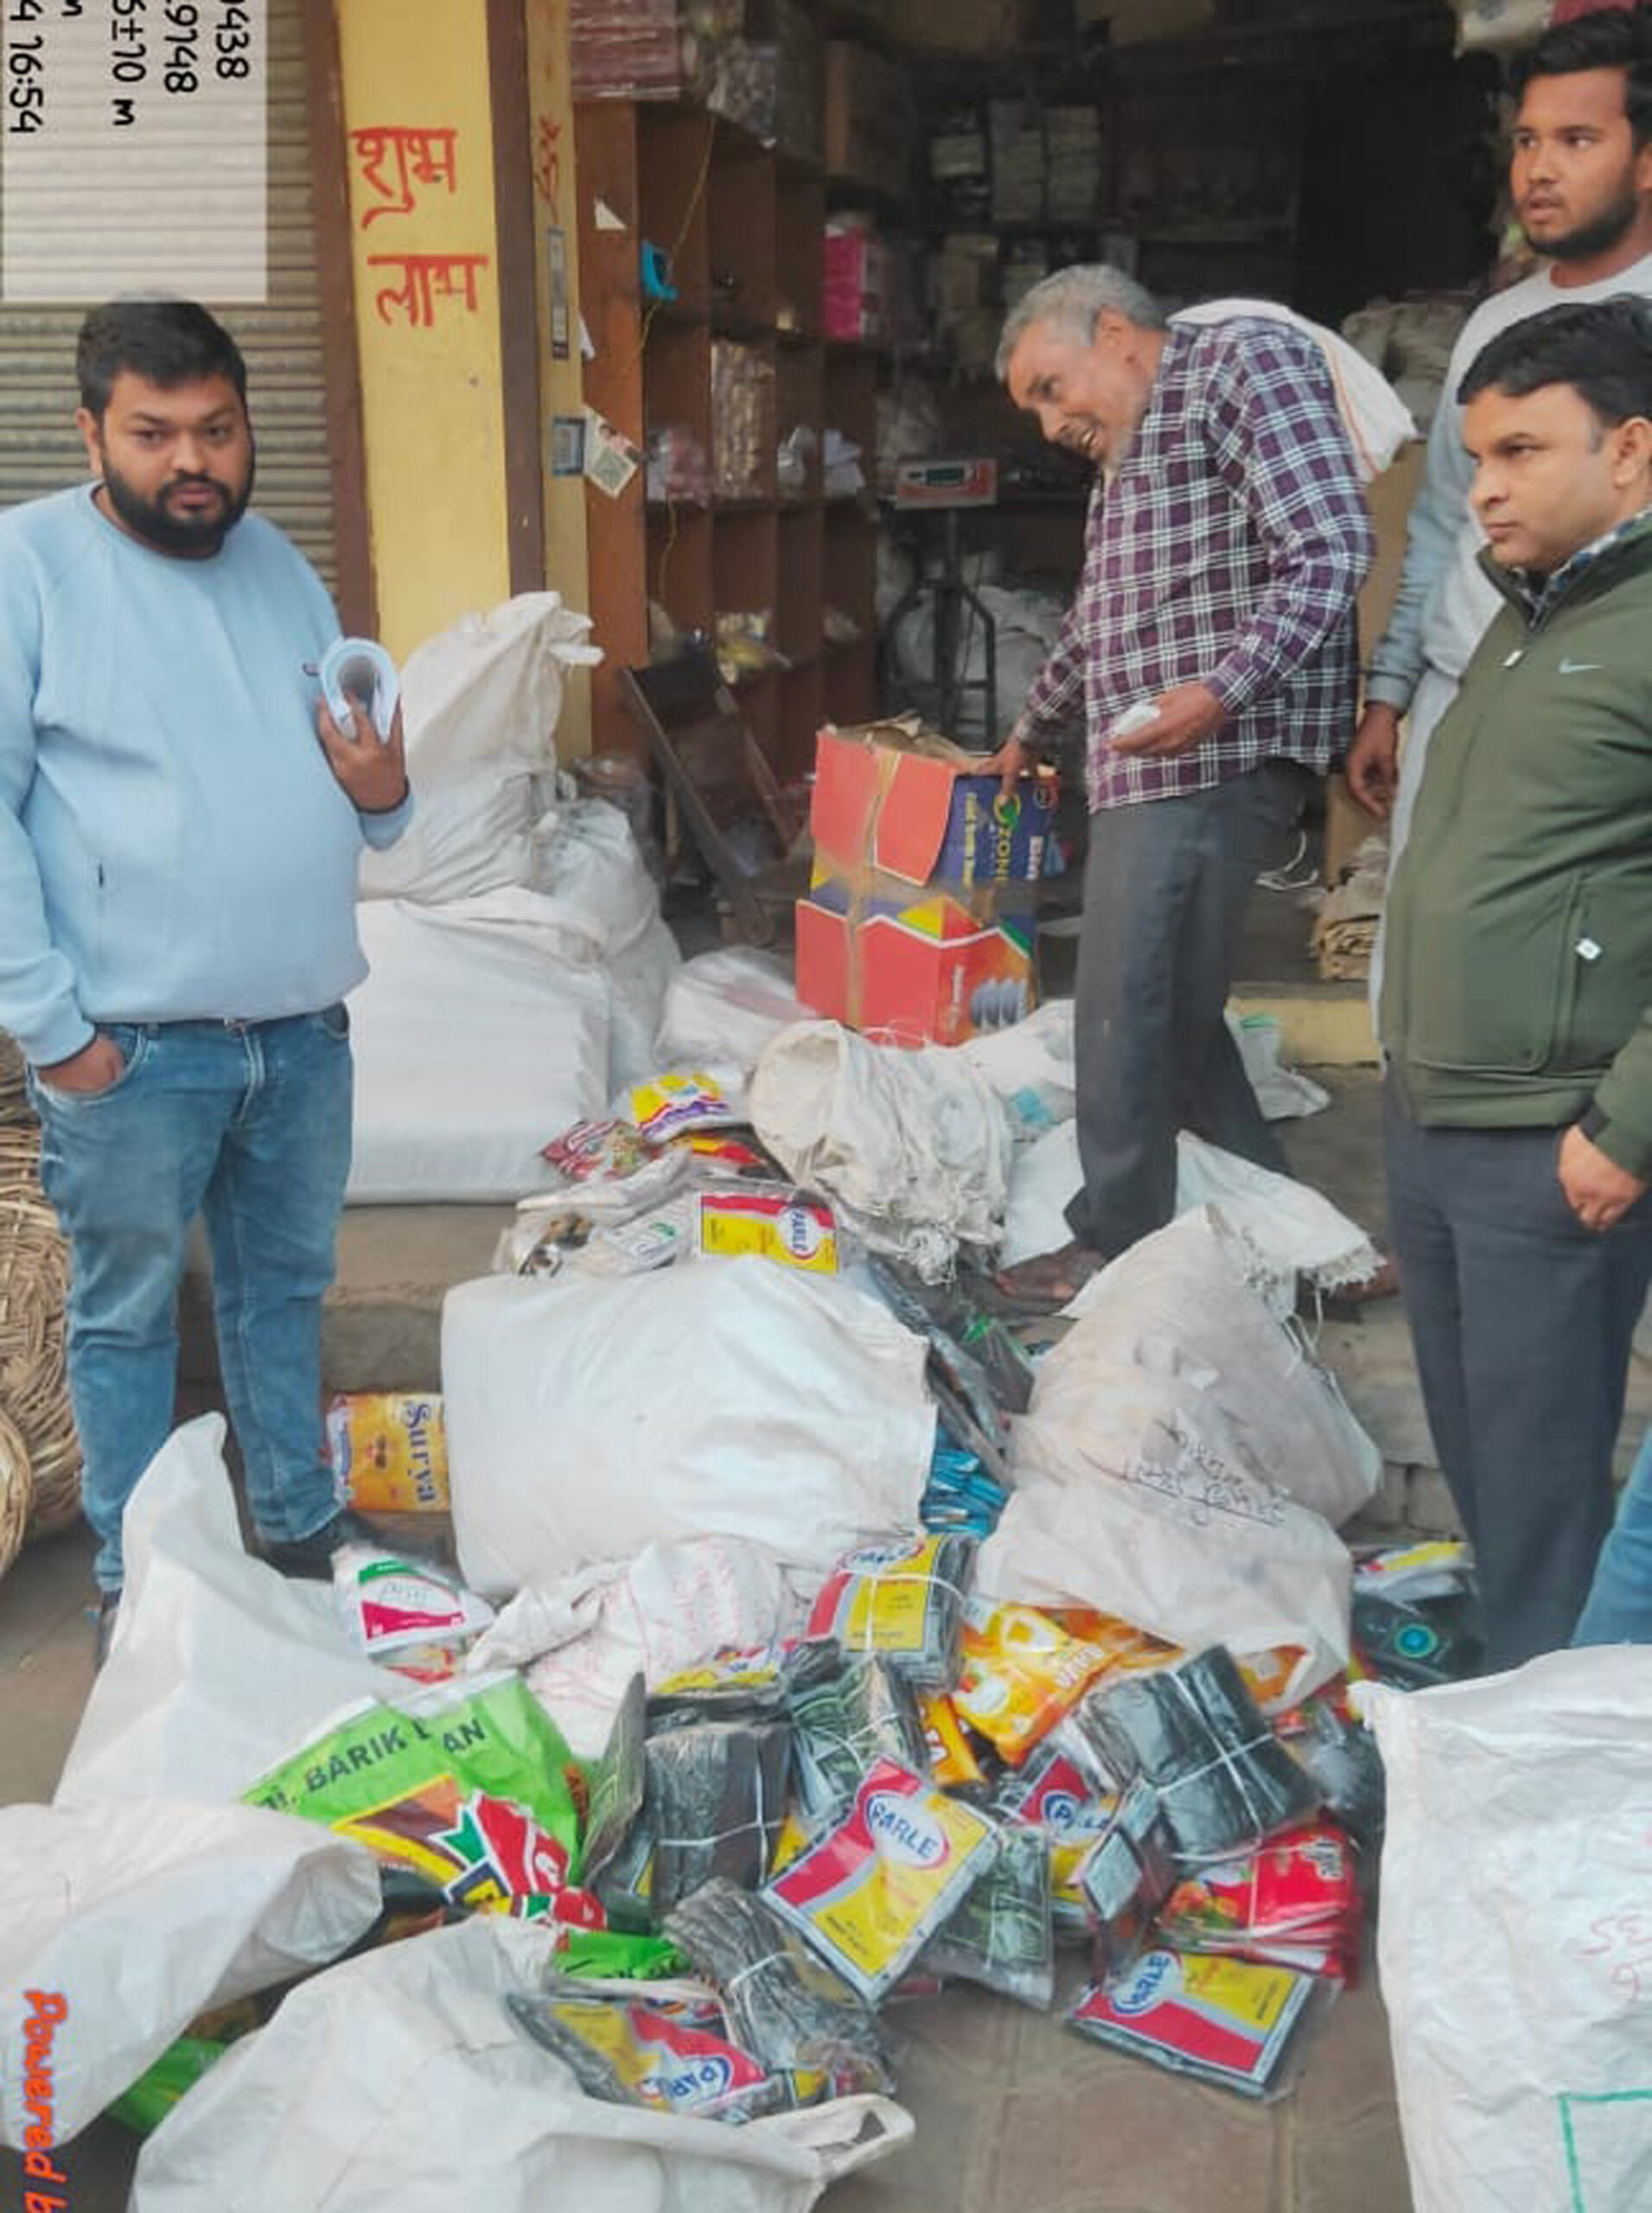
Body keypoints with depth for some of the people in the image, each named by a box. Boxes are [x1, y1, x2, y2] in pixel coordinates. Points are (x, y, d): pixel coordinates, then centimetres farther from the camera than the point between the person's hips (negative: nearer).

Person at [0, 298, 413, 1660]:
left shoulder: (280, 566, 10)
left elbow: (349, 783, 20)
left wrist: (383, 792, -5)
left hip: (303, 1028, 6)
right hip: (129, 1047, -5)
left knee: (286, 1286, 19)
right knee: (127, 1313, 9)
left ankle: (302, 1521, 37)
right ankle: (136, 1580, 25)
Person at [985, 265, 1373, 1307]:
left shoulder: (1246, 361, -5)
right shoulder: (1129, 448, 24)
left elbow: (1332, 547, -17)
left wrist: (1223, 688, -28)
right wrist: (1030, 731, 46)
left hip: (1218, 755, -10)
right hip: (1152, 762, 10)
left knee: (1129, 1008, -6)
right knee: (1172, 1001, 13)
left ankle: (1120, 1251, 6)